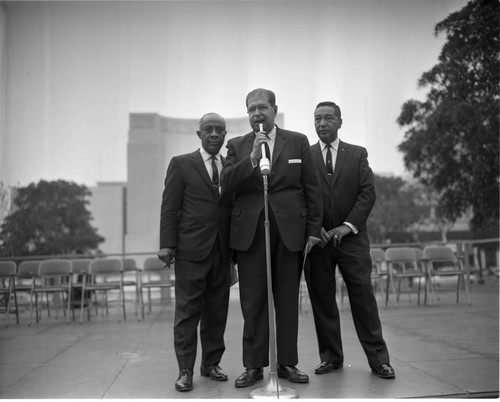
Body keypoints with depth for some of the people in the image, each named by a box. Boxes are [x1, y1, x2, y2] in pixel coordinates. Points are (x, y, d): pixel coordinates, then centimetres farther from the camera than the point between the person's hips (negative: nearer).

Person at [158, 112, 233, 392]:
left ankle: (212, 363, 20)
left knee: (217, 311, 8)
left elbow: (237, 206, 11)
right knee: (188, 310, -1)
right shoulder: (181, 164, 4)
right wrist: (167, 244, -8)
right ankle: (185, 370, 6)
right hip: (191, 249, -3)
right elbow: (169, 208, 0)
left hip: (222, 250, 3)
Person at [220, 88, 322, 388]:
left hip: (290, 231, 0)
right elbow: (227, 182, -6)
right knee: (253, 303, 2)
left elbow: (312, 188, 6)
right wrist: (252, 158, -18)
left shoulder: (298, 142, 7)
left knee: (288, 301, 7)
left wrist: (313, 228, 1)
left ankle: (287, 362, 17)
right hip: (250, 233, 0)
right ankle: (254, 365, 12)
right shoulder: (237, 146, 9)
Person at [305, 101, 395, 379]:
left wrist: (349, 225, -10)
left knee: (363, 296, -1)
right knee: (322, 300, 3)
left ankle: (378, 358, 7)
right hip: (317, 239, 1)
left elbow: (368, 192, 1)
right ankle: (331, 357, 14)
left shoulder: (358, 154, 9)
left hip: (352, 238, 0)